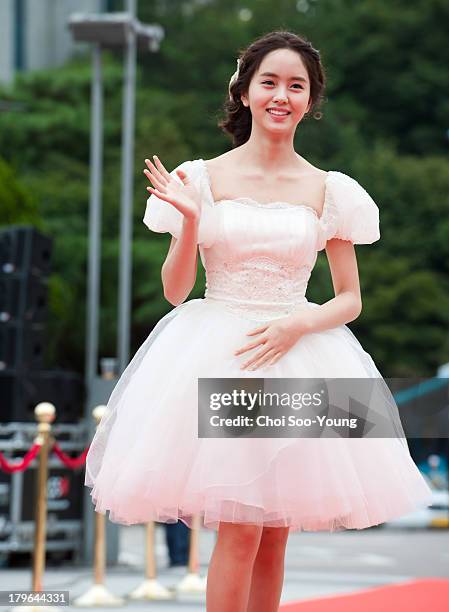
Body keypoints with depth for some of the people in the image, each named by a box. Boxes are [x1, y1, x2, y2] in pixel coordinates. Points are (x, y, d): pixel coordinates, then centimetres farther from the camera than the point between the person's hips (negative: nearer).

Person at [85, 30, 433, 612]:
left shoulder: (330, 191, 5)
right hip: (214, 355, -2)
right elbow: (175, 291, 2)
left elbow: (350, 300, 7)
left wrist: (297, 325, -11)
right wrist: (189, 220, -13)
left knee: (276, 532, 4)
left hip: (298, 354, 2)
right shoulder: (204, 177, 1)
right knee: (240, 528, -10)